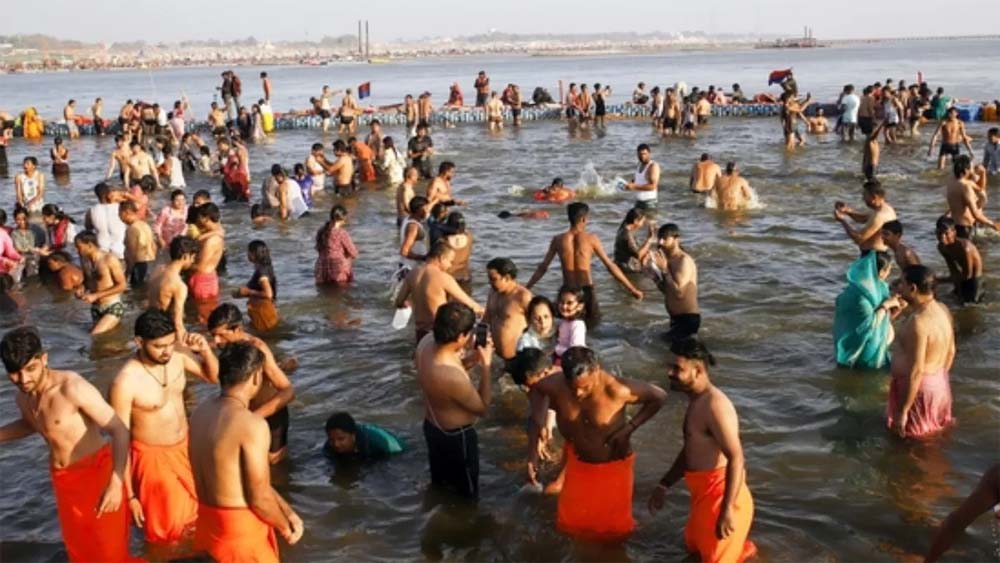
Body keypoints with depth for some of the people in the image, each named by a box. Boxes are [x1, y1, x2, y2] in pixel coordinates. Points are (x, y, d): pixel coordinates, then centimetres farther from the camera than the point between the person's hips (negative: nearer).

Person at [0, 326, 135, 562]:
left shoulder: (72, 387, -26)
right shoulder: (22, 397, -2)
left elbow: (119, 431, -28)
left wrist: (115, 484, -36)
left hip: (96, 470, -7)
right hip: (63, 478, 7)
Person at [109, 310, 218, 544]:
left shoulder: (177, 356, -13)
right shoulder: (125, 382, -27)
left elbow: (214, 377, 5)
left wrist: (205, 350, -18)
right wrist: (130, 496, -15)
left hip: (187, 449, 6)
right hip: (154, 458, -5)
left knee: (196, 515, 24)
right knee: (166, 530, 9)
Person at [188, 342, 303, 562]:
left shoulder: (202, 411, 1)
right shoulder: (251, 424, -26)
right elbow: (260, 498, -20)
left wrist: (287, 511, 10)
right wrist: (285, 527, 0)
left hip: (208, 518, 8)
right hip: (239, 527, -8)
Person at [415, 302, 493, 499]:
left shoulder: (426, 342, -19)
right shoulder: (454, 377, -42)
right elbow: (483, 407, -21)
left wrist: (468, 351, -7)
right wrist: (486, 365, -19)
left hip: (431, 427, 8)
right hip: (456, 437, -8)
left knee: (440, 485, 33)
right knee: (466, 496, 20)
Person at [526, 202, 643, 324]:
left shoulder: (558, 240, 1)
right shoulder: (591, 239, -4)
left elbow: (543, 267, 5)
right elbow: (610, 266, -1)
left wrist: (525, 289, 16)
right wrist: (632, 289, 5)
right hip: (586, 291, -2)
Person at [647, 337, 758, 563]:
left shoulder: (714, 405, -23)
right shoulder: (696, 401, 9)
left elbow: (736, 459, -28)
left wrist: (727, 510, -30)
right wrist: (664, 485, 20)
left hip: (720, 493, -10)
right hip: (704, 493, 10)